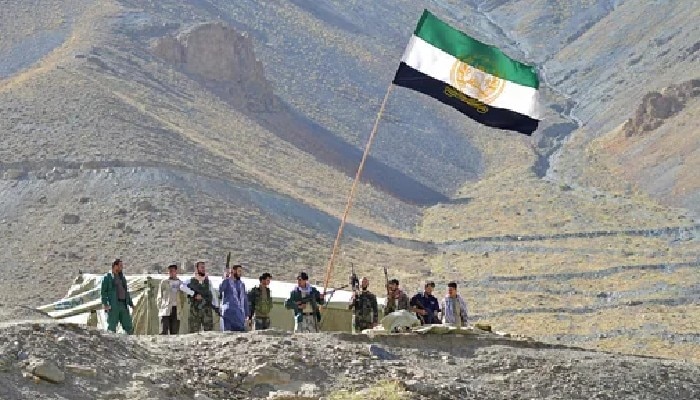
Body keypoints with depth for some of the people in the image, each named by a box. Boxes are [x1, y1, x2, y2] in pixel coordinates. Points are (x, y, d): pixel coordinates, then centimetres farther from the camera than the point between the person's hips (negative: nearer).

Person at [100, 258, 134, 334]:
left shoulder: (122, 277, 20)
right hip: (113, 305, -6)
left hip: (123, 305, 6)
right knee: (112, 326, -5)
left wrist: (130, 303, 18)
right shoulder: (107, 277, 0)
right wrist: (105, 303, -16)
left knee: (129, 327, 3)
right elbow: (103, 291, -5)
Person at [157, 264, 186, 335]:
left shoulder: (180, 283, 15)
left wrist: (182, 309, 7)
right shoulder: (164, 282, 9)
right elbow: (159, 296, 10)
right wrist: (159, 307, 0)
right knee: (164, 331, -12)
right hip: (166, 310, -2)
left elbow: (183, 298, 17)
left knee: (175, 332, 1)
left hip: (176, 310, 2)